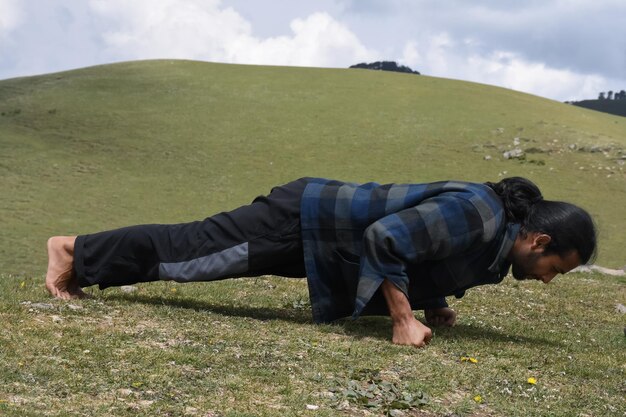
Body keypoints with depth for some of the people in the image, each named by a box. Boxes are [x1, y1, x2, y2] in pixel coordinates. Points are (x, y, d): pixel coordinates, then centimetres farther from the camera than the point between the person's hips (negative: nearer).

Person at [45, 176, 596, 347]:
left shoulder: (497, 228, 6)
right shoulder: (475, 214, -25)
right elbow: (385, 237, -32)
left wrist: (433, 305, 10)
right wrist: (404, 321, -26)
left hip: (321, 227, 8)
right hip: (307, 220, -8)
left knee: (197, 249, 16)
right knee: (192, 249, 2)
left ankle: (81, 253, 27)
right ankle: (75, 250, 16)